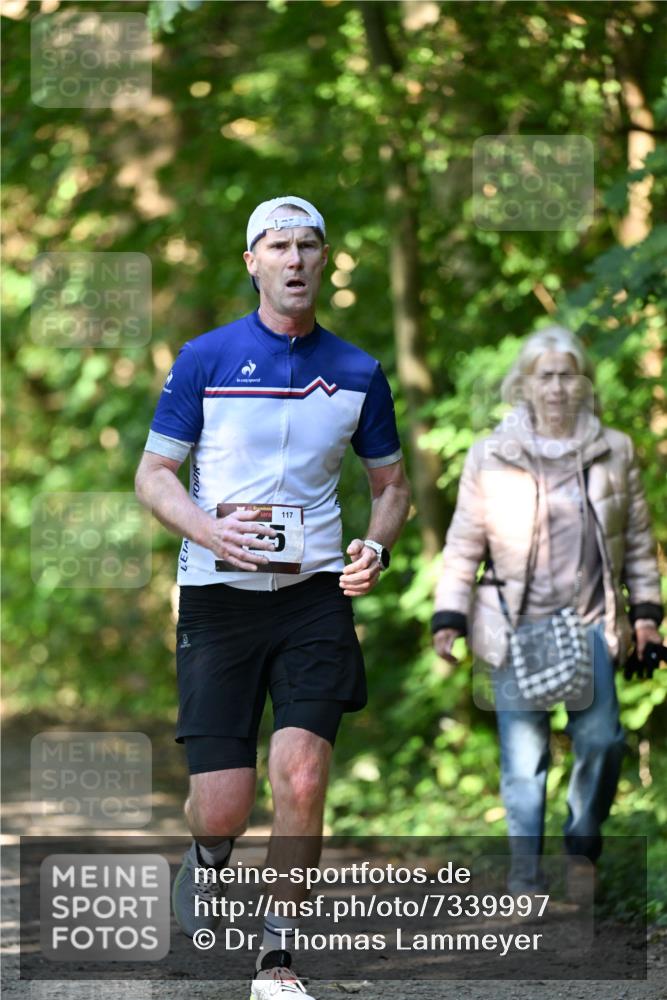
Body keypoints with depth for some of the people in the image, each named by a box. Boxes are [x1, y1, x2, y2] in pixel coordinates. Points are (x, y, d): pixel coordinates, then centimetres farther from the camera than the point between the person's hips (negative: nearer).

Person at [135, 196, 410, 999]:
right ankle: (207, 859, 34)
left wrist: (375, 549, -3)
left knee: (300, 774, -16)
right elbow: (153, 475, 3)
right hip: (217, 596, -1)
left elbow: (390, 483, 19)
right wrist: (211, 530, -17)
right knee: (223, 806, -4)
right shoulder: (205, 359, 0)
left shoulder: (357, 373, 7)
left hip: (314, 593, 1)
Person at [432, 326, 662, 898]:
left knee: (601, 738, -12)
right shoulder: (491, 457, 2)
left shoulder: (614, 452, 7)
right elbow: (464, 544, 4)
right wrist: (449, 618, -1)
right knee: (523, 752, -3)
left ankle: (583, 848, 10)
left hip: (589, 620, 1)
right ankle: (525, 877, 5)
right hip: (514, 624, -1)